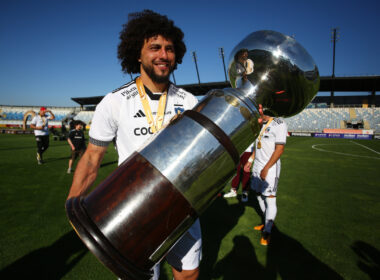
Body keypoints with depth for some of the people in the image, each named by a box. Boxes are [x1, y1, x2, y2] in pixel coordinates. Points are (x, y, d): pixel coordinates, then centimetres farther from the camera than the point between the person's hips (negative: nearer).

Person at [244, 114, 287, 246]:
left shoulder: (279, 124, -14)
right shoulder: (260, 125, 11)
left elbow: (279, 149, -17)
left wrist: (266, 168, -18)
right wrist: (250, 160, 15)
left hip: (270, 167, -8)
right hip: (257, 166, 8)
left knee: (270, 199, -4)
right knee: (259, 195, 15)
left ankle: (267, 232, 10)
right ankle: (267, 222, 34)